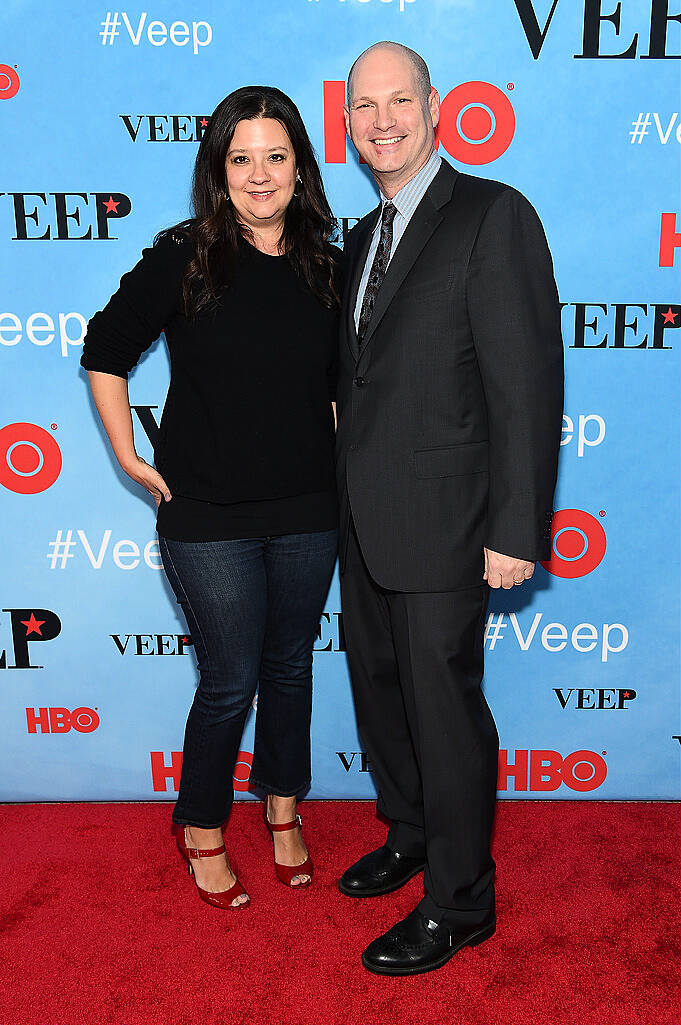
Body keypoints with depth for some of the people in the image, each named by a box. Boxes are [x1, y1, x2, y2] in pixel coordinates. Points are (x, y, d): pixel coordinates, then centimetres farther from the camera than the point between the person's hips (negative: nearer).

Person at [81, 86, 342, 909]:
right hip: (208, 515, -3)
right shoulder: (181, 260, -7)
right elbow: (104, 352, 1)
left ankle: (283, 809, 39)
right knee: (230, 682, 4)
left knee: (291, 664, 16)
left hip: (307, 512, 4)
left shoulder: (325, 266, 3)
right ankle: (201, 831, 30)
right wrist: (128, 456, -1)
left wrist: (332, 463, 9)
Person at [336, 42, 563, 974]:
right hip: (365, 520, 8)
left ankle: (459, 904, 23)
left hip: (441, 517, -8)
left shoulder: (494, 216, -10)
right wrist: (348, 497, 13)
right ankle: (409, 835, 43)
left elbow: (528, 381, -16)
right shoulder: (363, 237, 15)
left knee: (443, 704, 3)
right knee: (378, 688, 19)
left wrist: (517, 529, -19)